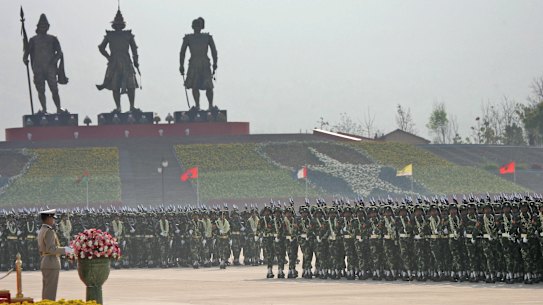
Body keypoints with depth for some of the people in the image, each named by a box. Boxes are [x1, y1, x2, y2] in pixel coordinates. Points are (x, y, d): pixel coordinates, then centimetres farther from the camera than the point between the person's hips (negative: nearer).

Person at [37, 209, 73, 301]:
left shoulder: (41, 232, 17)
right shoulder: (49, 231, -15)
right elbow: (51, 249, -24)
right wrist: (65, 250, -13)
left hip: (44, 264, 10)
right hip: (51, 265, -10)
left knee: (47, 291, 10)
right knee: (51, 292, -9)